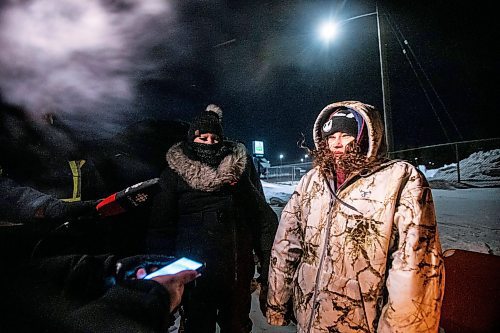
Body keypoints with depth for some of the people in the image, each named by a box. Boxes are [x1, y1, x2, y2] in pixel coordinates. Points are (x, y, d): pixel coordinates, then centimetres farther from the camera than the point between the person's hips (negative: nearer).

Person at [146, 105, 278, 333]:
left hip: (238, 270, 1)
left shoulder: (240, 164, 1)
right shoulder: (175, 171, -1)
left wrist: (269, 264, -5)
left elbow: (262, 215, -1)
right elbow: (161, 226, 1)